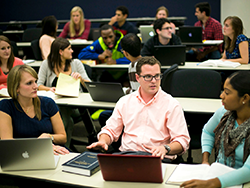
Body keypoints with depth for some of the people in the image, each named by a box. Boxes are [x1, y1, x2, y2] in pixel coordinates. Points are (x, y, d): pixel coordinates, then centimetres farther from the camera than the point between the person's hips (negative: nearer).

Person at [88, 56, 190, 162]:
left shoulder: (171, 105, 4)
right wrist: (103, 141, -4)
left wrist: (165, 148, -22)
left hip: (156, 157, -4)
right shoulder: (124, 101, 15)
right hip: (126, 153, 4)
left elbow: (182, 141, -1)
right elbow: (111, 130, 20)